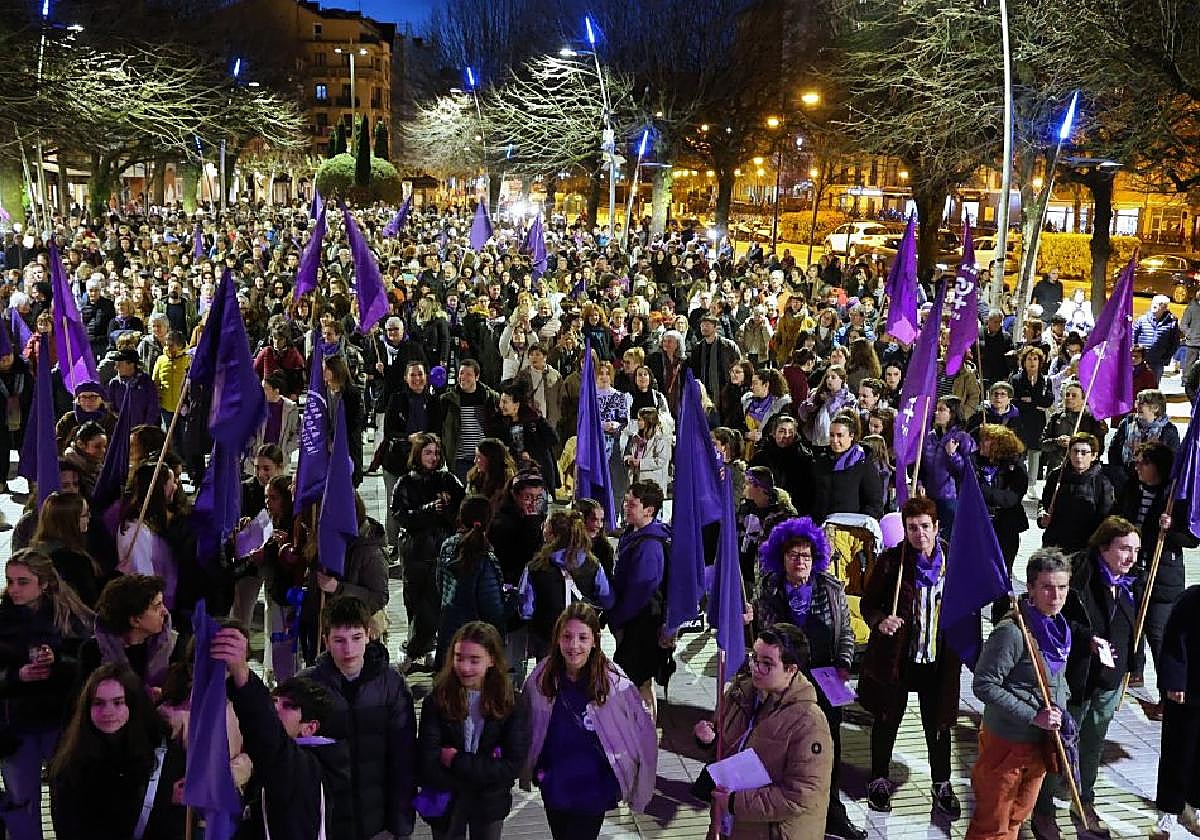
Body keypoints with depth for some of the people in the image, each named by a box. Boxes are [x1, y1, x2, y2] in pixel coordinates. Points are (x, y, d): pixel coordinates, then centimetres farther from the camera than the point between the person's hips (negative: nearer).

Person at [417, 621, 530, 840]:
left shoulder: (512, 705, -11)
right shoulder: (436, 701, -13)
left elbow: (513, 765, -16)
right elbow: (428, 766, -18)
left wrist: (457, 762, -19)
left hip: (490, 804, 1)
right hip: (446, 804, -1)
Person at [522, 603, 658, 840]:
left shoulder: (614, 682, -19)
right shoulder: (541, 677, -11)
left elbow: (644, 735, -10)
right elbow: (526, 728, 5)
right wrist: (527, 772, 10)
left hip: (594, 791, -3)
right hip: (552, 786, 4)